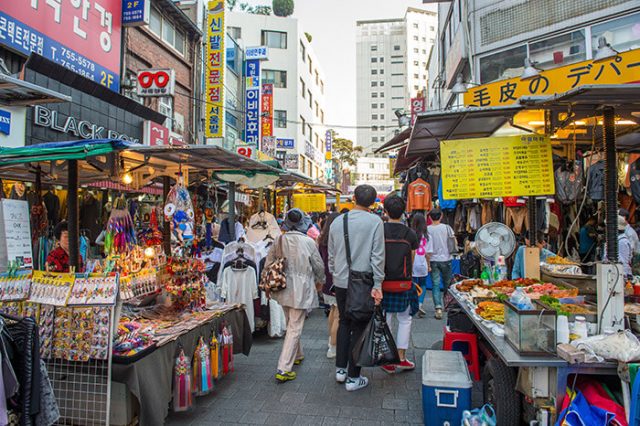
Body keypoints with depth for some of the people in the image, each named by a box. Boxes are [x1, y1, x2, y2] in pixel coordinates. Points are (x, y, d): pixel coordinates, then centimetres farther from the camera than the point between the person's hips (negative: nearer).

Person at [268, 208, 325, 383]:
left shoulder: (279, 240, -1)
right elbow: (319, 265, -2)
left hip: (283, 288, 5)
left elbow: (268, 264, 5)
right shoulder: (308, 242, -12)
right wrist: (320, 280, 18)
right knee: (295, 328, -1)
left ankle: (297, 355, 41)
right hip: (301, 289, -5)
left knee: (291, 324, 23)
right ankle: (283, 369, -2)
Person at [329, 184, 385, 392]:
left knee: (344, 323, 20)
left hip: (340, 282, 4)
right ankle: (353, 378, 14)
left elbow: (331, 255, 10)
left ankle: (340, 369, 25)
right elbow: (378, 256, -12)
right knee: (359, 328, 6)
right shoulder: (375, 221, -9)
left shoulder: (337, 221, 4)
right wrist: (377, 284, -9)